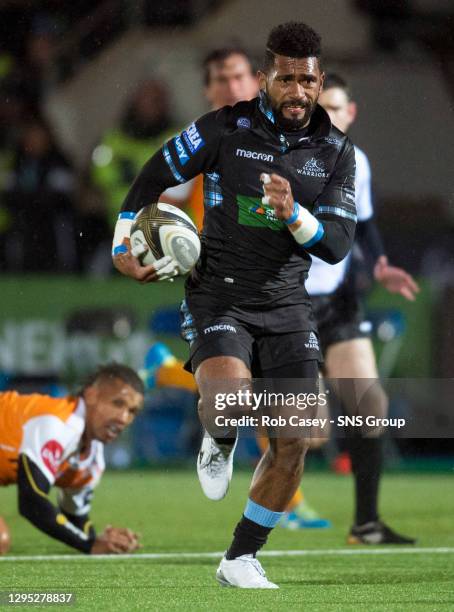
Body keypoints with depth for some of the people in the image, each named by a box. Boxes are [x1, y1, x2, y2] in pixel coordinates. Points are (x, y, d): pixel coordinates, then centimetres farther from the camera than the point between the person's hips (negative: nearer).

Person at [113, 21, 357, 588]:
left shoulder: (335, 150, 2)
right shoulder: (225, 128, -7)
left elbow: (338, 243, -5)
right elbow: (153, 176, 5)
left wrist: (294, 214, -24)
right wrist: (123, 246, 2)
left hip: (286, 305, 4)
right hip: (218, 299, -4)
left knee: (294, 440, -3)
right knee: (228, 396, -32)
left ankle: (240, 559, 14)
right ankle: (218, 443, 6)